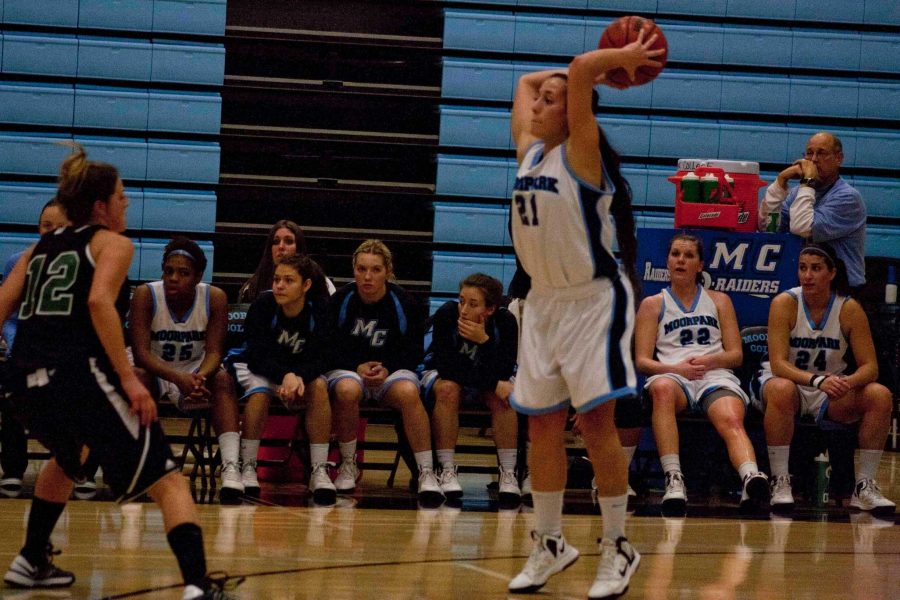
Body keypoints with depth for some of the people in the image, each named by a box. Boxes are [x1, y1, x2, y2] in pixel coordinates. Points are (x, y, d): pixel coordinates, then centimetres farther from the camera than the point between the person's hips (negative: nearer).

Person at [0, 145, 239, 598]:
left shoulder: (39, 249, 24)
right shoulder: (112, 243, 7)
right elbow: (99, 301, -13)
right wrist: (129, 378, -16)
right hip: (81, 374, -6)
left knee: (68, 457, 38)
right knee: (168, 481, -3)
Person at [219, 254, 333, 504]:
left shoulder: (319, 312, -16)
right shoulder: (263, 306, -18)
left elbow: (317, 361, -19)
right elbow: (259, 357, -21)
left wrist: (298, 378, -42)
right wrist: (286, 376, -39)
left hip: (301, 373, 1)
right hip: (258, 369, -1)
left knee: (319, 386, -29)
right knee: (259, 391, -33)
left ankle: (319, 470, -28)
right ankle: (247, 467, -26)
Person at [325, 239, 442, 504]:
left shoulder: (403, 303, -3)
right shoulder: (340, 300, -4)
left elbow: (414, 351, 2)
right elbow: (329, 347, -1)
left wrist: (387, 369, -14)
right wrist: (358, 367, -16)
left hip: (392, 370, 0)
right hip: (347, 369, 0)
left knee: (408, 392, -34)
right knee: (347, 390, -37)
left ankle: (427, 473, -31)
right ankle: (348, 465, -15)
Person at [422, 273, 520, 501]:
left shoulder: (505, 322, -23)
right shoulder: (446, 315, -28)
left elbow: (503, 374, -26)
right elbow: (446, 367, -28)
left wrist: (484, 341, -41)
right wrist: (493, 384, -34)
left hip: (488, 381, 1)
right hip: (444, 375, -1)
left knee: (503, 396, -30)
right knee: (448, 390, -34)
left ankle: (508, 473, -24)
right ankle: (447, 470, -29)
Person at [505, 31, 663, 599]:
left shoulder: (582, 152, -10)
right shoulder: (530, 152, 9)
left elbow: (579, 70, -24)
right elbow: (525, 81, 21)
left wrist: (624, 58, -8)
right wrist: (613, 64, 20)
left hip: (593, 301, -7)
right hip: (543, 301, 7)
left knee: (597, 422, -9)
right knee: (543, 425, 8)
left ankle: (618, 548, -1)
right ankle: (549, 545, 18)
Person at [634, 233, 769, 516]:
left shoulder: (719, 301, 23)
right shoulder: (653, 305, 20)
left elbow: (736, 355, 16)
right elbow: (642, 360, 9)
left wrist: (710, 360, -7)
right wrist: (676, 368, -11)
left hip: (716, 376, 1)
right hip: (672, 375, -1)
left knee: (731, 421, -34)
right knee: (661, 389, -40)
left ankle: (752, 478, -63)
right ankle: (674, 479, -50)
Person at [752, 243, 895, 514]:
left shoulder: (849, 309, -7)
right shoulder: (785, 303, -13)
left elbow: (870, 367, -9)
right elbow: (778, 363, -22)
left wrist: (848, 382, -33)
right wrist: (817, 381, -39)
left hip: (832, 393, 3)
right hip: (788, 382, -3)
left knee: (880, 396, -23)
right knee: (781, 390, -39)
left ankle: (864, 486, -16)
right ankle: (780, 482, -31)